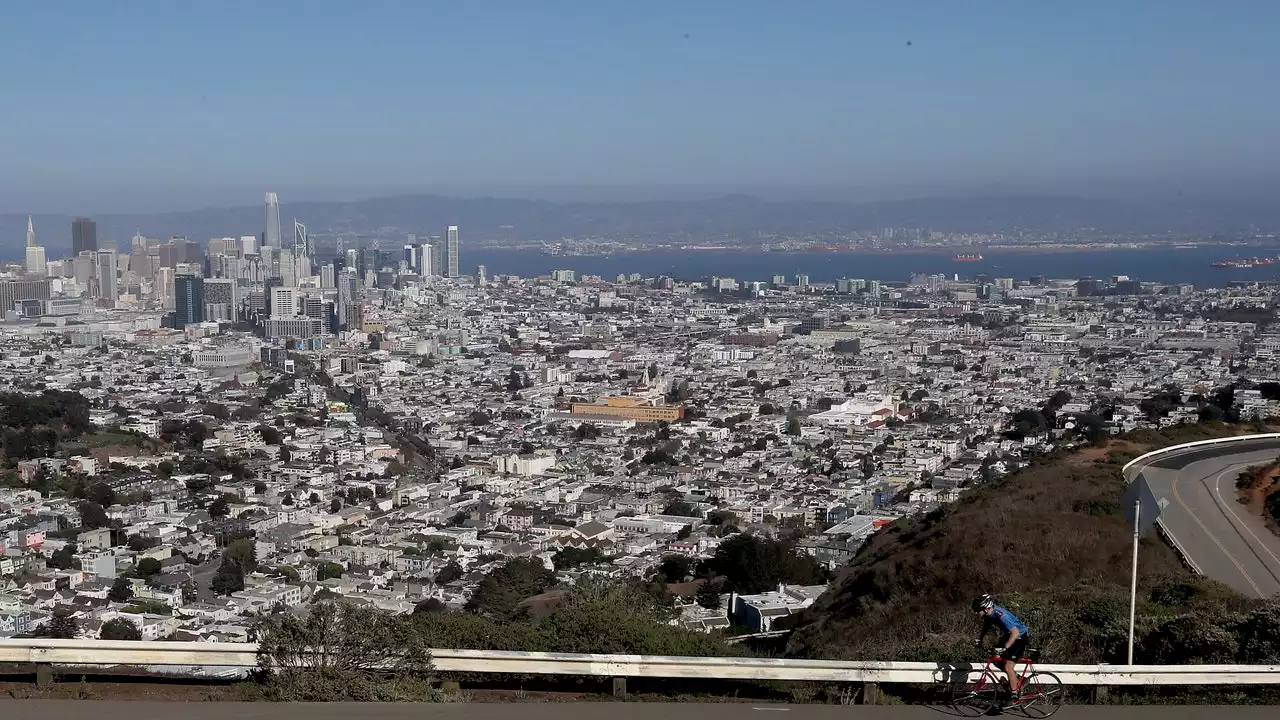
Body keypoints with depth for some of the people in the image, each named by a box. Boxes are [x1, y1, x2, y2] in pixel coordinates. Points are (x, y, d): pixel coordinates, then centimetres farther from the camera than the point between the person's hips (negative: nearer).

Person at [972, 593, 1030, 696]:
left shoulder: (1001, 616, -36)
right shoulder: (989, 613, -11)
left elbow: (1015, 633, -38)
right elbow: (987, 625, 11)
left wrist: (1004, 648, -42)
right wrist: (980, 639, -1)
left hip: (1020, 636, -9)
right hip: (1009, 634, 9)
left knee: (1007, 666, -12)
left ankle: (1014, 694, 3)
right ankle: (1017, 680, 22)